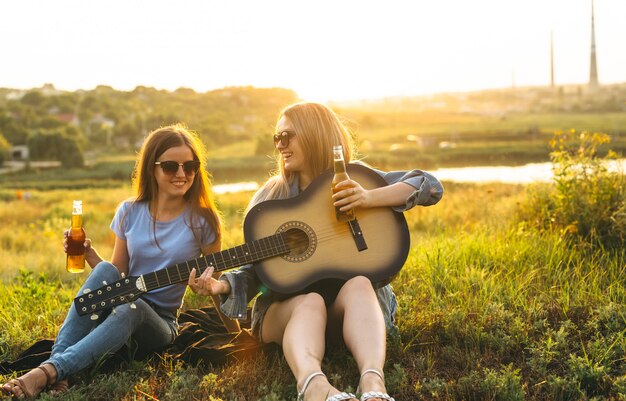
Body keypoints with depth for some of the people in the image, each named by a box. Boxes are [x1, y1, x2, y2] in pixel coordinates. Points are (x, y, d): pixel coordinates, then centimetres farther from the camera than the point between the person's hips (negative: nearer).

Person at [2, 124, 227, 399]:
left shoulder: (203, 221, -7)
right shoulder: (129, 212, 1)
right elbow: (116, 274, 6)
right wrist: (90, 256, -12)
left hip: (159, 323, -2)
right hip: (117, 309, 3)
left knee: (130, 308, -38)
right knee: (105, 271, -30)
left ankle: (49, 371, -47)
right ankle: (58, 362, -39)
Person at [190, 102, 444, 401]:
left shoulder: (353, 179, 5)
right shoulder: (270, 198, 7)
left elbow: (431, 188, -6)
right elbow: (255, 268, 7)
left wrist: (369, 198, -20)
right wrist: (223, 285, -15)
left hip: (348, 304, 0)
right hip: (285, 303, 0)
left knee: (358, 286, -34)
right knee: (310, 303, -35)